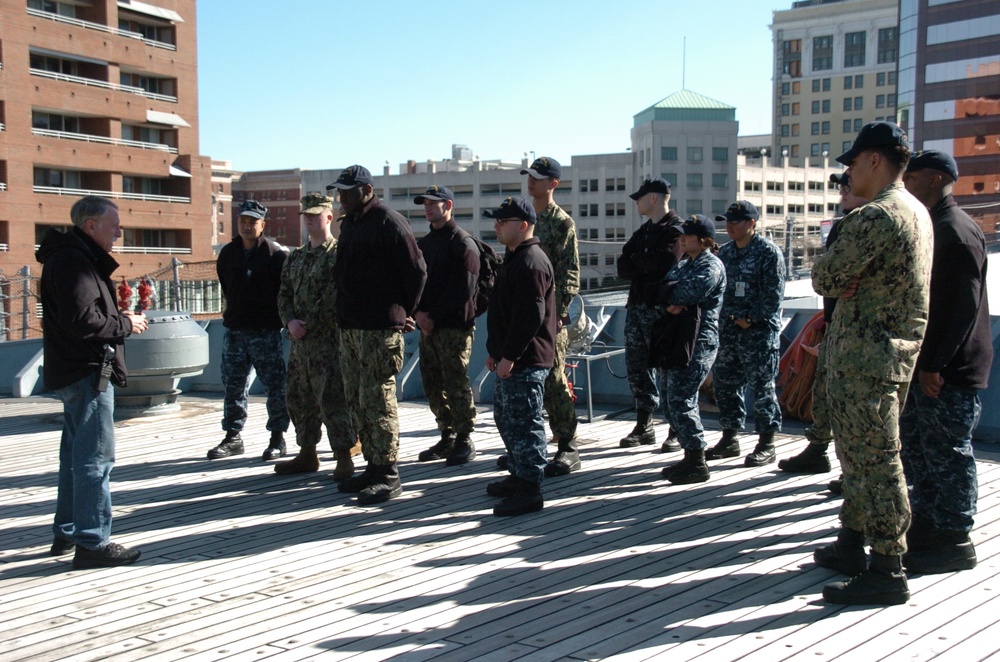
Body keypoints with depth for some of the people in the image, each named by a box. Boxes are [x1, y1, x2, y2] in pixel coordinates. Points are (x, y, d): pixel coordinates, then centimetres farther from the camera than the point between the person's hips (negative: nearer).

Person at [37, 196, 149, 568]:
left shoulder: (79, 259, 17)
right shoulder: (74, 262, -16)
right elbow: (82, 321, -25)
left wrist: (120, 318, 5)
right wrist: (126, 324, -12)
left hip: (76, 374, 11)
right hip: (88, 373, -11)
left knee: (76, 455, 18)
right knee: (95, 458, -8)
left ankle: (67, 532, 28)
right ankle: (91, 542, -4)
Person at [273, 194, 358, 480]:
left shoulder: (339, 254, -7)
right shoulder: (295, 257, 17)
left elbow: (338, 297, -14)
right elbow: (284, 295, 15)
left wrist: (309, 324, -16)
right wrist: (290, 321, -3)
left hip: (329, 341, -8)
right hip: (299, 341, 8)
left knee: (332, 400, -8)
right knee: (299, 400, 13)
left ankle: (344, 459, 0)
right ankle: (307, 454, 25)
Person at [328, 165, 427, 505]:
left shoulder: (388, 222, -10)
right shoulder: (349, 223, 17)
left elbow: (416, 270, -10)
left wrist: (404, 312, -1)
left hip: (380, 328, -9)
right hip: (350, 325, 9)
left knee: (377, 400, -7)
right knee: (357, 401, 11)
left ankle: (388, 475, 1)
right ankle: (373, 466, 21)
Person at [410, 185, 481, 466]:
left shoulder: (463, 243, -6)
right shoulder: (423, 243, 18)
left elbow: (463, 290, -14)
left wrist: (434, 316, -14)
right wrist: (419, 313, -2)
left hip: (455, 326, -8)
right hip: (428, 326, 8)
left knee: (456, 384, -5)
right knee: (433, 385, 10)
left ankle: (465, 440, 4)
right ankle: (447, 437, 20)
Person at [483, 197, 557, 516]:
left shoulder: (531, 262, -17)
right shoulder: (515, 258, 17)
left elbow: (530, 317, -24)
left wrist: (509, 356, -22)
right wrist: (495, 351, 22)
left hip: (525, 362, -11)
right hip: (511, 359, 11)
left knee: (523, 423, -7)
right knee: (505, 417, 19)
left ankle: (529, 490, 0)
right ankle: (518, 476, 31)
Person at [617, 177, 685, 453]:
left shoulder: (676, 229, -5)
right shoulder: (643, 231, 20)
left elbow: (666, 262, -22)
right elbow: (623, 268, 10)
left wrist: (637, 260, -5)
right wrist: (648, 263, -10)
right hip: (637, 306, 8)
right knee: (636, 367, 9)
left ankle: (678, 431, 4)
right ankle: (644, 426, 19)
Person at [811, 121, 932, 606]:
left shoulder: (876, 217, -19)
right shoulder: (917, 212, 15)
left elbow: (824, 279, -16)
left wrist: (834, 275, 3)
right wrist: (851, 283, 1)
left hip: (865, 355, -10)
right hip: (899, 346, 10)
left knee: (874, 460, -5)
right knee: (860, 453, 18)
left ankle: (887, 571, 1)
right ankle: (852, 544, 29)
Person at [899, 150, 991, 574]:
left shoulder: (957, 232, -15)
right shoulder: (930, 227, 16)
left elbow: (963, 306, -21)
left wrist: (936, 364, -22)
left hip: (948, 369, -10)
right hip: (923, 365, 10)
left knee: (948, 453, -2)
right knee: (918, 448, 15)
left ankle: (954, 541, 8)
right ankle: (925, 527, 27)